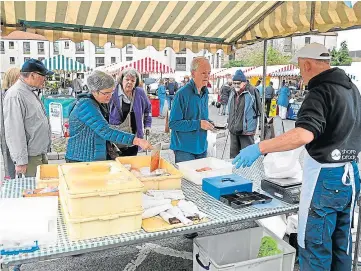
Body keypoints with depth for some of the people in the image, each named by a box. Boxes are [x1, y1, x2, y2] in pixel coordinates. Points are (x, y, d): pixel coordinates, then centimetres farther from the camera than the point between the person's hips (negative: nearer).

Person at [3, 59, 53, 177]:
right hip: (30, 158, -9)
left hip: (41, 155, 9)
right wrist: (21, 161, -22)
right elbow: (14, 131, -23)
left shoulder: (30, 92, 13)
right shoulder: (15, 95, -19)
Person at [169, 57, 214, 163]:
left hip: (202, 147, 7)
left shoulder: (205, 92, 8)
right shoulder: (183, 94, -17)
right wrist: (198, 124, -24)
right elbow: (173, 123, -20)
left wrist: (208, 123, -2)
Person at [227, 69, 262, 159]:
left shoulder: (251, 92, -13)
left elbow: (259, 110, -9)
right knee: (233, 155, 18)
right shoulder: (233, 93, 9)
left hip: (246, 130, -7)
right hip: (233, 130, 7)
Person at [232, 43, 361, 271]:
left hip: (325, 177, -9)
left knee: (314, 244, 4)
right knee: (341, 242, 21)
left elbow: (304, 134, -36)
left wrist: (259, 148, -35)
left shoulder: (321, 92, -19)